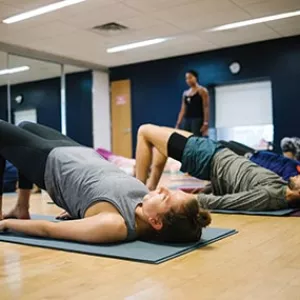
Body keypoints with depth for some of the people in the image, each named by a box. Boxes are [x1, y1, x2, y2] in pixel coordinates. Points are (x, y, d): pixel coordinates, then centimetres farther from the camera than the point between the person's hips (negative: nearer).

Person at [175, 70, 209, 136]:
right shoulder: (185, 93, 18)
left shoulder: (202, 90, 2)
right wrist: (178, 124, 9)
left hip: (198, 120, -6)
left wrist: (205, 123, -15)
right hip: (186, 120, 6)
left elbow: (206, 108, -6)